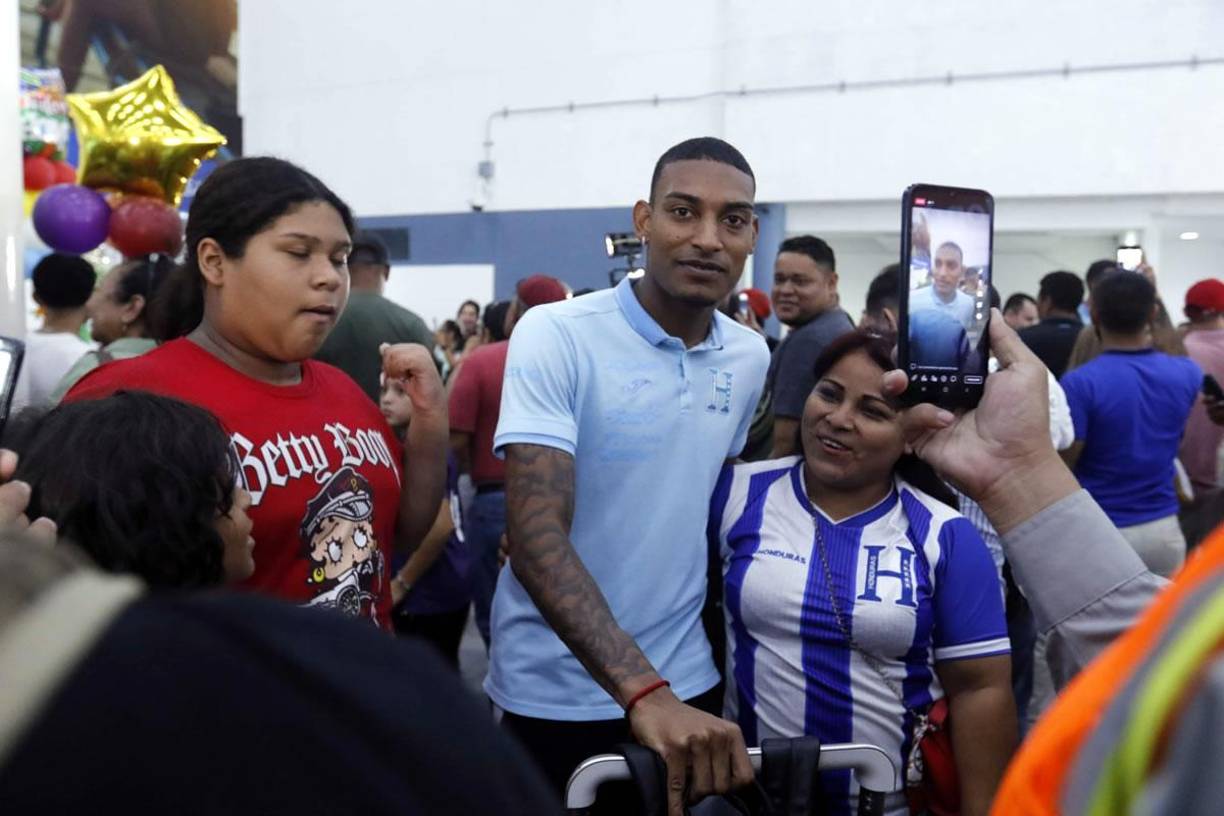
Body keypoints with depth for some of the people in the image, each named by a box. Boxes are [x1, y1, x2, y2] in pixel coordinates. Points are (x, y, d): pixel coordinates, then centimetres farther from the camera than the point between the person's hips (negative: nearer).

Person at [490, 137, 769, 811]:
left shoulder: (750, 358, 1)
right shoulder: (555, 336, -16)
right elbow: (536, 536, -25)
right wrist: (643, 693, -35)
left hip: (687, 684, 5)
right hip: (556, 693, -4)